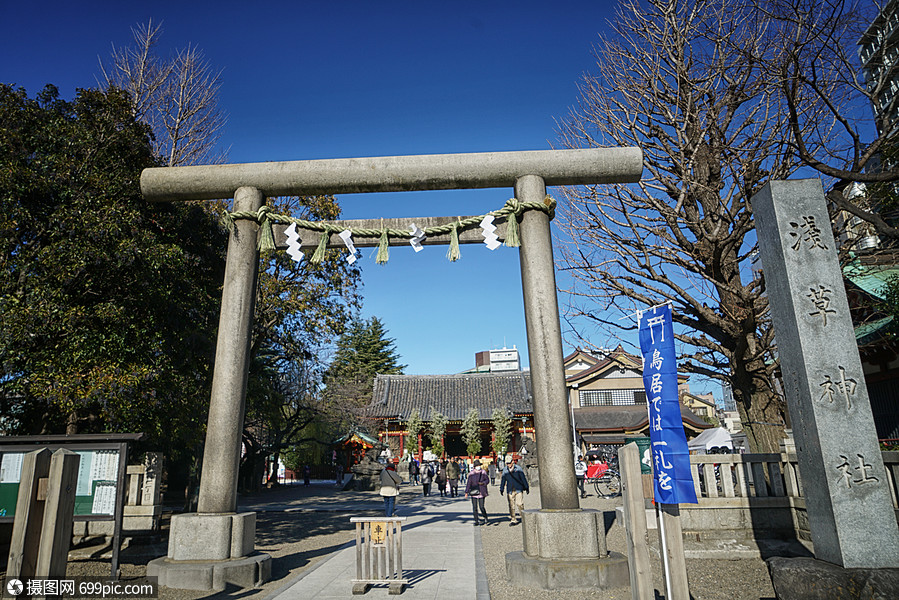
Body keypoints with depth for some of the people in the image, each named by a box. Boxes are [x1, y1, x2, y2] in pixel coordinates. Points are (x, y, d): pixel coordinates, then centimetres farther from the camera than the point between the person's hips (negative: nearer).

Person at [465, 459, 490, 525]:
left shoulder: (483, 472, 3)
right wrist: (466, 492, -2)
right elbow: (468, 483, 2)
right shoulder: (471, 474, 1)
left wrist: (483, 483, -14)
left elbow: (487, 480, 7)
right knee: (474, 507, 3)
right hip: (474, 492, 1)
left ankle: (485, 519, 20)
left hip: (481, 492, -1)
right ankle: (476, 521, 15)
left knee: (481, 507, -4)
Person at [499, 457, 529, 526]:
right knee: (511, 505, 2)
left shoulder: (518, 468, -3)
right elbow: (503, 480, 13)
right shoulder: (505, 470, 4)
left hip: (518, 489, -2)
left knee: (520, 503, -10)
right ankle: (513, 520, 10)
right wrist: (501, 489, 13)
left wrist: (526, 487, 4)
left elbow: (523, 478, 2)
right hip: (510, 490, 2)